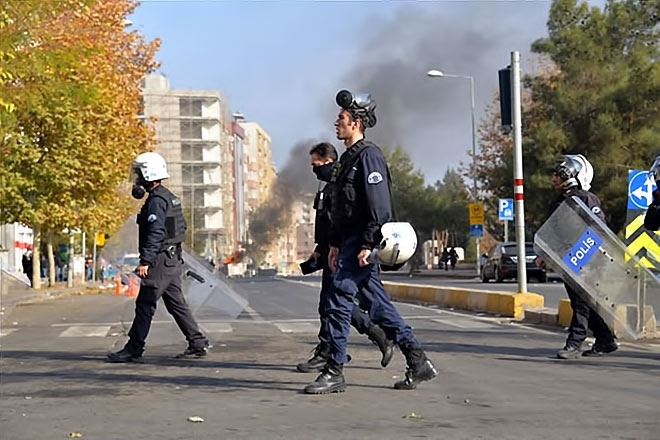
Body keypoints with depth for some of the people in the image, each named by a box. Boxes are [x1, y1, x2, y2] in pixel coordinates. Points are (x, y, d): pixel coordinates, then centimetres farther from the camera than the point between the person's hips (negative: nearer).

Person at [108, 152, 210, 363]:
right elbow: (181, 227, 22)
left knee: (145, 305, -7)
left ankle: (134, 349, -4)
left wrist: (145, 261, -24)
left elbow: (156, 233, -23)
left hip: (160, 262, -10)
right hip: (172, 260, 10)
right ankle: (198, 343, 12)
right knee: (176, 304, 12)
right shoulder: (169, 197, 17)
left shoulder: (156, 200, -14)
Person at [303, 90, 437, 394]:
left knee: (338, 300, -11)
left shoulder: (369, 156, -11)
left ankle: (334, 373, -7)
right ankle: (418, 362, 16)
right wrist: (335, 244, 21)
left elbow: (378, 206, -19)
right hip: (350, 242, 10)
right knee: (379, 305, 11)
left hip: (363, 243, -10)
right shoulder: (347, 158, 20)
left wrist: (368, 244, -23)